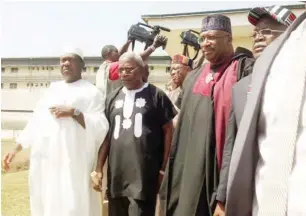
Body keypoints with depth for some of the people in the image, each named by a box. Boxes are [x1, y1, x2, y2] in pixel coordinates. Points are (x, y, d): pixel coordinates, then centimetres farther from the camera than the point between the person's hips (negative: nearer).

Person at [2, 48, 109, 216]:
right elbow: (36, 120, 20)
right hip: (43, 161, 6)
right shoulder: (53, 89, 19)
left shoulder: (91, 92, 1)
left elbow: (101, 129, -7)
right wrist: (16, 149, 16)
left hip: (70, 163, -6)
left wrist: (74, 112, -17)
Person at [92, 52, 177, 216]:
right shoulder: (112, 98, 13)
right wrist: (99, 168, 7)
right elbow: (106, 135, 13)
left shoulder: (156, 95, 0)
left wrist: (164, 168, -3)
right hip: (116, 175, 5)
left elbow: (168, 131, 0)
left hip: (144, 175, -5)